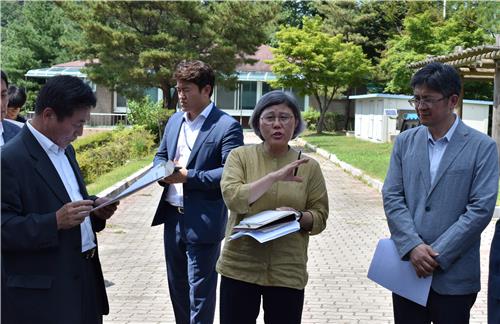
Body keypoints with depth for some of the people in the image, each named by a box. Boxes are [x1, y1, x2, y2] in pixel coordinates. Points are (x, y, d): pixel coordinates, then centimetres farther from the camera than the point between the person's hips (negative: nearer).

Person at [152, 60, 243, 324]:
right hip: (172, 217, 7)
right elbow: (160, 155, 20)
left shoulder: (227, 127, -12)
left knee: (200, 290, 3)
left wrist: (188, 177, -21)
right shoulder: (174, 121, 11)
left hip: (203, 221, -7)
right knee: (177, 285, 19)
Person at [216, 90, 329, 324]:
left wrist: (299, 216, -16)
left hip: (288, 272, 1)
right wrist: (275, 177, -22)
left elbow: (320, 218, 4)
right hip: (239, 268, -1)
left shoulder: (309, 166, 3)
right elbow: (232, 199, -15)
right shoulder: (240, 156, 0)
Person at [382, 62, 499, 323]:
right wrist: (413, 246, -12)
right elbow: (391, 197, 2)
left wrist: (437, 255, -14)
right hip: (407, 266, 3)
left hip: (454, 275, -3)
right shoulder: (405, 142, 7)